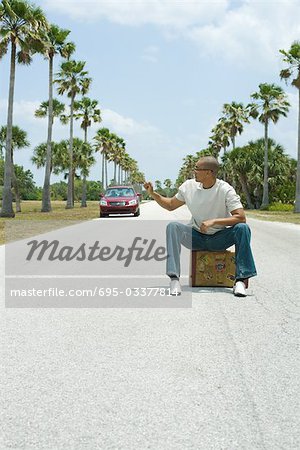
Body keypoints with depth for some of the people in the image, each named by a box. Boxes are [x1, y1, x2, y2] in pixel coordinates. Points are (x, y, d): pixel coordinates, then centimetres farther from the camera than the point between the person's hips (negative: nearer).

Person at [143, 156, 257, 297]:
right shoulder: (189, 186, -3)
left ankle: (241, 280, -29)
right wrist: (152, 193, -1)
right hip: (196, 237, 3)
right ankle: (174, 279, -32)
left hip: (219, 238, -2)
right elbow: (170, 205, 13)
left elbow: (241, 217, -23)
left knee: (242, 228, -30)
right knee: (173, 226, -25)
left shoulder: (225, 190, -15)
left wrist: (214, 221, -31)